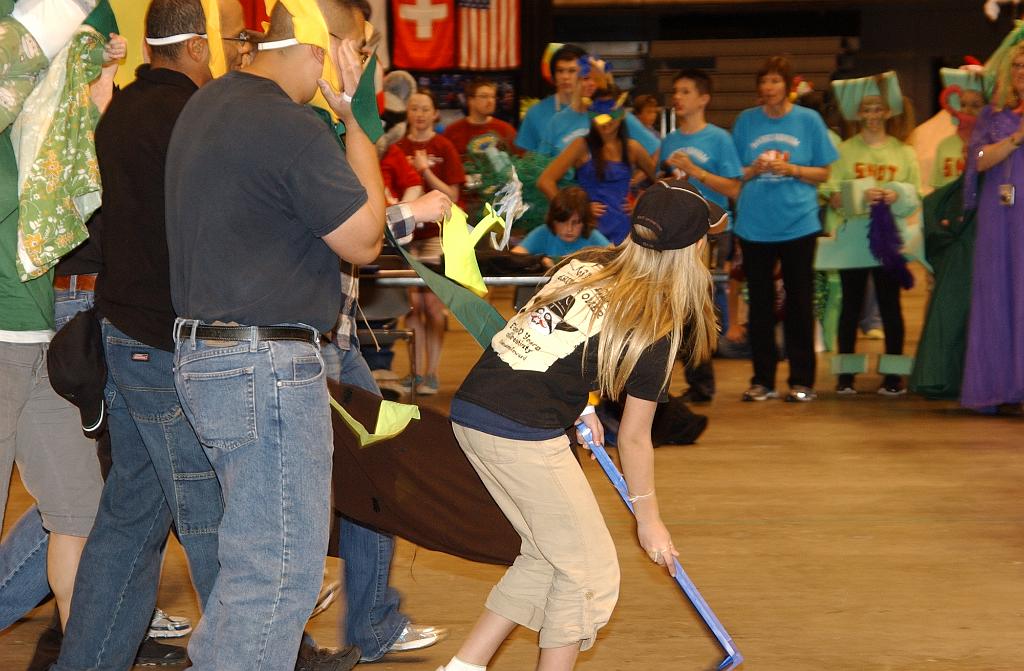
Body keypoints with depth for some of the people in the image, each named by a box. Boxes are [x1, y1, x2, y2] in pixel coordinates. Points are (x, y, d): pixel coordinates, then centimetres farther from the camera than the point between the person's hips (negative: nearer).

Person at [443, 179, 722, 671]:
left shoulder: (586, 265, 11)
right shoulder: (658, 329, -5)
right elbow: (633, 438, 3)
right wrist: (648, 519, 16)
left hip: (469, 412, 8)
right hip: (524, 436, -8)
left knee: (546, 557, 21)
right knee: (589, 571, 8)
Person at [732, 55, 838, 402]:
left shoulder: (808, 120, 3)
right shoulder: (745, 121, 7)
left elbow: (823, 173, 4)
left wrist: (791, 169, -12)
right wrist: (754, 170, -10)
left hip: (798, 222, -1)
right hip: (754, 224, 2)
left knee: (800, 303, 2)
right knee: (760, 304, 6)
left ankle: (802, 380, 9)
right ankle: (763, 380, 13)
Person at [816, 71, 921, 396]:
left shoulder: (903, 152, 9)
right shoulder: (846, 150, 6)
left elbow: (915, 198, 6)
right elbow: (833, 198, 0)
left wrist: (896, 196, -13)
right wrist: (860, 196, -17)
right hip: (853, 236, 0)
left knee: (890, 304, 1)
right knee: (851, 305, 3)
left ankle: (894, 375, 5)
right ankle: (845, 376, 6)